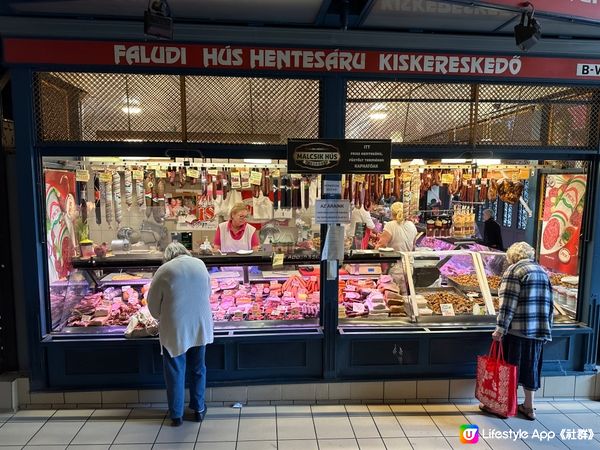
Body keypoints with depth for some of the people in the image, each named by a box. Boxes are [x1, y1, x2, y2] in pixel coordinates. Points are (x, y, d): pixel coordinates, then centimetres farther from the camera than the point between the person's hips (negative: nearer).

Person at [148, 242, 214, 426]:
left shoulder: (164, 270, -9)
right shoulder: (200, 264, 1)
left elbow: (152, 303, -2)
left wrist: (162, 318, 16)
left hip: (175, 329, -3)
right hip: (200, 326, 3)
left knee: (175, 371, 12)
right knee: (198, 368, 19)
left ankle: (176, 415, 24)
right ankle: (199, 409, 31)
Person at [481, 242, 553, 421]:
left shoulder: (515, 269, -8)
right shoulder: (542, 271, 14)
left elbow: (508, 303, -15)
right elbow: (549, 304, 15)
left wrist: (500, 329, -14)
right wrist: (546, 328, 20)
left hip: (518, 329, -7)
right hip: (540, 330, 7)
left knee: (510, 366, 4)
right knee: (530, 366, 16)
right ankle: (528, 407, 25)